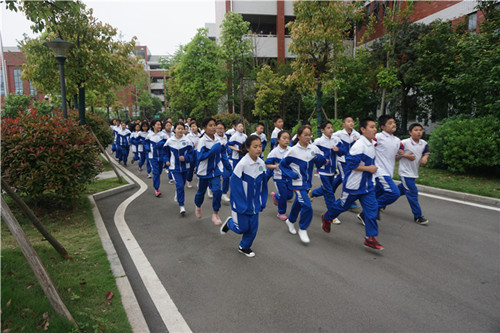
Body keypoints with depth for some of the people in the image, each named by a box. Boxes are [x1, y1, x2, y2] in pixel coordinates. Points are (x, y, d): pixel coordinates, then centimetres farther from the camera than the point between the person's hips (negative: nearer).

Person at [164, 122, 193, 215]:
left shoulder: (187, 141, -8)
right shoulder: (169, 141, -4)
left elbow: (191, 153, -4)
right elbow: (166, 152, 14)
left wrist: (185, 158, -21)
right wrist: (167, 160, 3)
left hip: (185, 167, 2)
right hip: (174, 167, -2)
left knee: (181, 184, 18)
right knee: (180, 185, -14)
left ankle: (177, 196, 51)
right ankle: (181, 205, -5)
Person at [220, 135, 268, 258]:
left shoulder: (261, 163, -4)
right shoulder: (242, 163, -21)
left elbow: (263, 184, 7)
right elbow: (235, 184, -18)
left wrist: (262, 201, 6)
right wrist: (241, 205, -17)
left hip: (254, 203, 5)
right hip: (242, 202, -5)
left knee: (253, 227, 10)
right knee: (242, 227, 5)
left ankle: (244, 247, 32)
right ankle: (230, 222, 37)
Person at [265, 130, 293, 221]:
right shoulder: (275, 152, -14)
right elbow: (267, 164, -10)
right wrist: (275, 166, -27)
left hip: (289, 176, 5)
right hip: (279, 177, -4)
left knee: (290, 195, 10)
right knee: (283, 196, 1)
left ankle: (275, 196, 39)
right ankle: (281, 213, 25)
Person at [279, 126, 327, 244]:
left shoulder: (314, 148, 0)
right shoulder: (293, 150, -11)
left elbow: (321, 163, 4)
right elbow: (282, 164, -2)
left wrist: (318, 157, -17)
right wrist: (292, 174, -14)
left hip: (308, 183, 5)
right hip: (298, 183, -5)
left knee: (298, 203, 20)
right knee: (307, 206, -16)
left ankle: (290, 221, 45)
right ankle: (302, 230, 2)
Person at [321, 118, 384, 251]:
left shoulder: (371, 144, 8)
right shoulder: (359, 145, -21)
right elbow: (351, 164, -24)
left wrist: (372, 168, 10)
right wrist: (368, 168, -20)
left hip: (367, 184, 8)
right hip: (353, 184, -8)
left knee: (372, 209, 1)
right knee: (343, 205, 11)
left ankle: (370, 238, 9)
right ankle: (326, 219, 38)